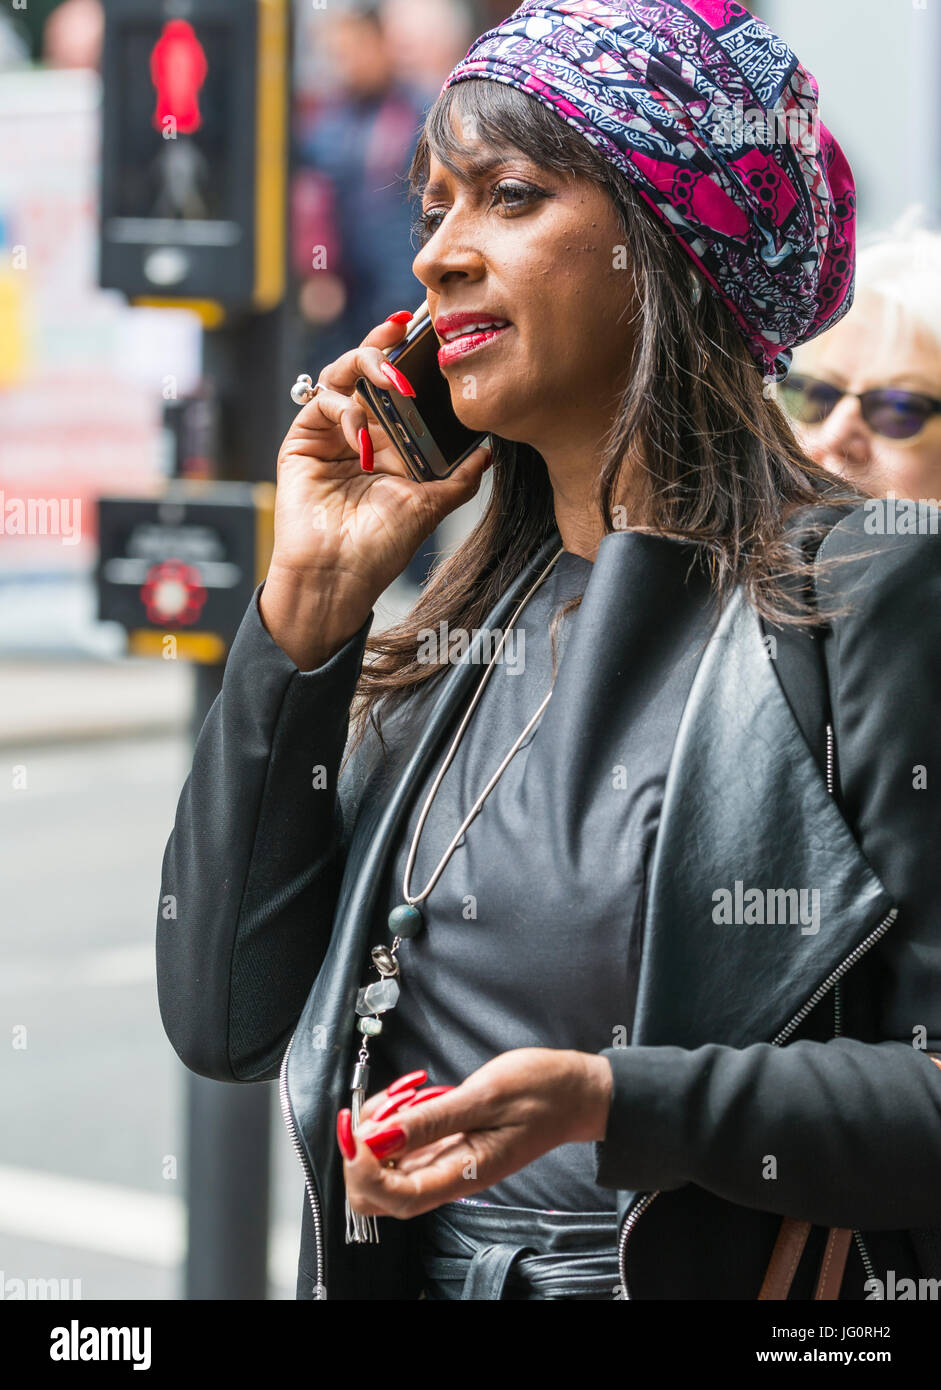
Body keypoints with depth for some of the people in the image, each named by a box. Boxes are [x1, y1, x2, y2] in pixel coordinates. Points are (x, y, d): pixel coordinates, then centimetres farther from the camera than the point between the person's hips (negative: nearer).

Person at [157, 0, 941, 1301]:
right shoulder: (460, 639, 8)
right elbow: (226, 1021, 3)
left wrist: (615, 1105, -25)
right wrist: (305, 605, -1)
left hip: (712, 1270, -5)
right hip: (407, 1269, 6)